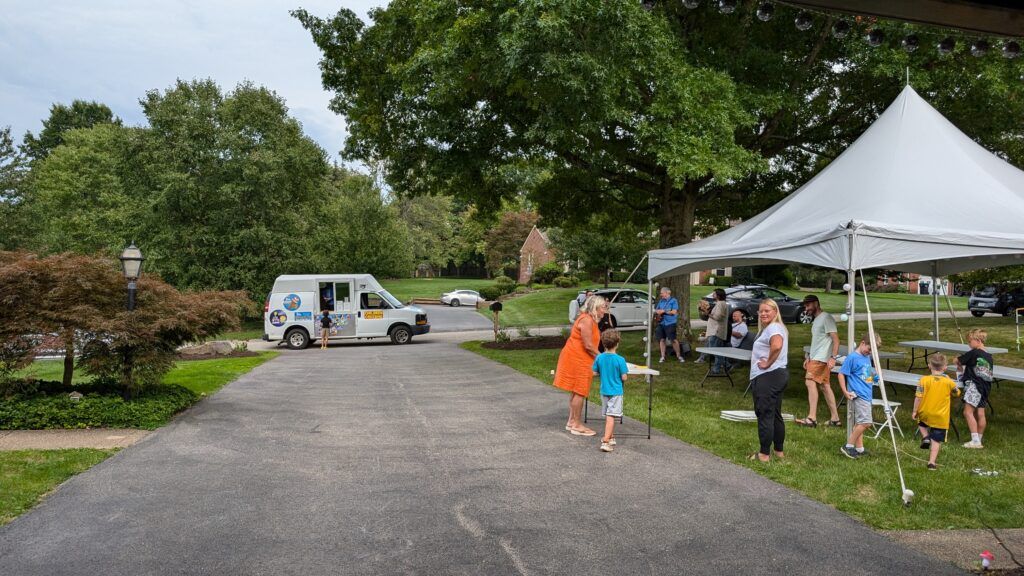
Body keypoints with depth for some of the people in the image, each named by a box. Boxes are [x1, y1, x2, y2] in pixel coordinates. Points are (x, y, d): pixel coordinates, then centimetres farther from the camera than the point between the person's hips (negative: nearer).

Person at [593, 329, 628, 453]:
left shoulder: (599, 357, -6)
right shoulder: (620, 360, -17)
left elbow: (595, 373, 2)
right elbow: (624, 377, -13)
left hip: (604, 391, 4)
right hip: (616, 392, -4)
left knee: (608, 416, 18)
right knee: (611, 417, -5)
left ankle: (610, 437, 31)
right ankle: (606, 442, -10)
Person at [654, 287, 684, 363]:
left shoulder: (673, 301, -2)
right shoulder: (661, 301, 14)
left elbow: (674, 312, -12)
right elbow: (656, 310, 19)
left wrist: (663, 311, -12)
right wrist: (658, 312, -4)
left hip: (670, 323, -5)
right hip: (661, 323, 5)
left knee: (673, 339, -7)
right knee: (662, 339, 5)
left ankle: (678, 355, 7)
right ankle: (662, 356, 13)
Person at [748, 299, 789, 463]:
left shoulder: (773, 328, -16)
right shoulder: (776, 327, 18)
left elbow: (777, 345, -37)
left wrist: (768, 363, -24)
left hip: (767, 377, -11)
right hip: (779, 374, 11)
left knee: (765, 415, -3)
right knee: (775, 414, 17)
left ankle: (764, 454, 3)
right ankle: (779, 451, 26)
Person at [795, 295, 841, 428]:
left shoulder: (826, 318, -10)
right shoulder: (816, 320, 20)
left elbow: (835, 339, -16)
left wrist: (833, 357, -24)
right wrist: (809, 357, 25)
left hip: (821, 358, -10)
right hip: (815, 358, 10)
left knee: (810, 382, -18)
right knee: (825, 386, 10)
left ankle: (811, 418, -22)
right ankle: (835, 418, 13)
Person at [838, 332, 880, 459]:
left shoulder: (867, 357, 14)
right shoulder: (852, 357, -11)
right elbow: (841, 374, -11)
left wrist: (875, 376, 9)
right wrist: (845, 391, -15)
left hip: (867, 395, 9)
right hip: (858, 395, -9)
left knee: (859, 423, 13)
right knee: (865, 422, -14)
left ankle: (859, 449, 19)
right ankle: (849, 446, -7)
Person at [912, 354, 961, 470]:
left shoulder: (924, 380, -12)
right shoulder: (949, 382, -6)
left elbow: (918, 397, -12)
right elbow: (957, 393, 14)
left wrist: (915, 411, -1)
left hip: (925, 413, 0)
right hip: (941, 417, 0)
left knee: (921, 423, 33)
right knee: (936, 440, 7)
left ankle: (925, 437, 7)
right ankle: (932, 462, 4)